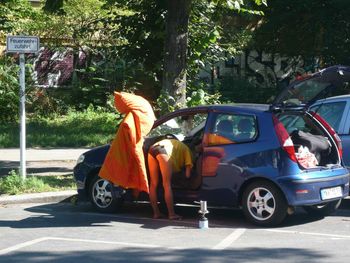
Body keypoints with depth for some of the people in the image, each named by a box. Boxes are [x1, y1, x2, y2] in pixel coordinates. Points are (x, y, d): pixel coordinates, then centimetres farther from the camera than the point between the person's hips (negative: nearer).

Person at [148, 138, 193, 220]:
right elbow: (188, 174, 17)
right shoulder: (186, 150, 24)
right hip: (164, 151, -6)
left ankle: (156, 213, 11)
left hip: (152, 149, 6)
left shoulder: (174, 143, 43)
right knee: (167, 185, -2)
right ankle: (171, 214, -1)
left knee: (153, 184, 9)